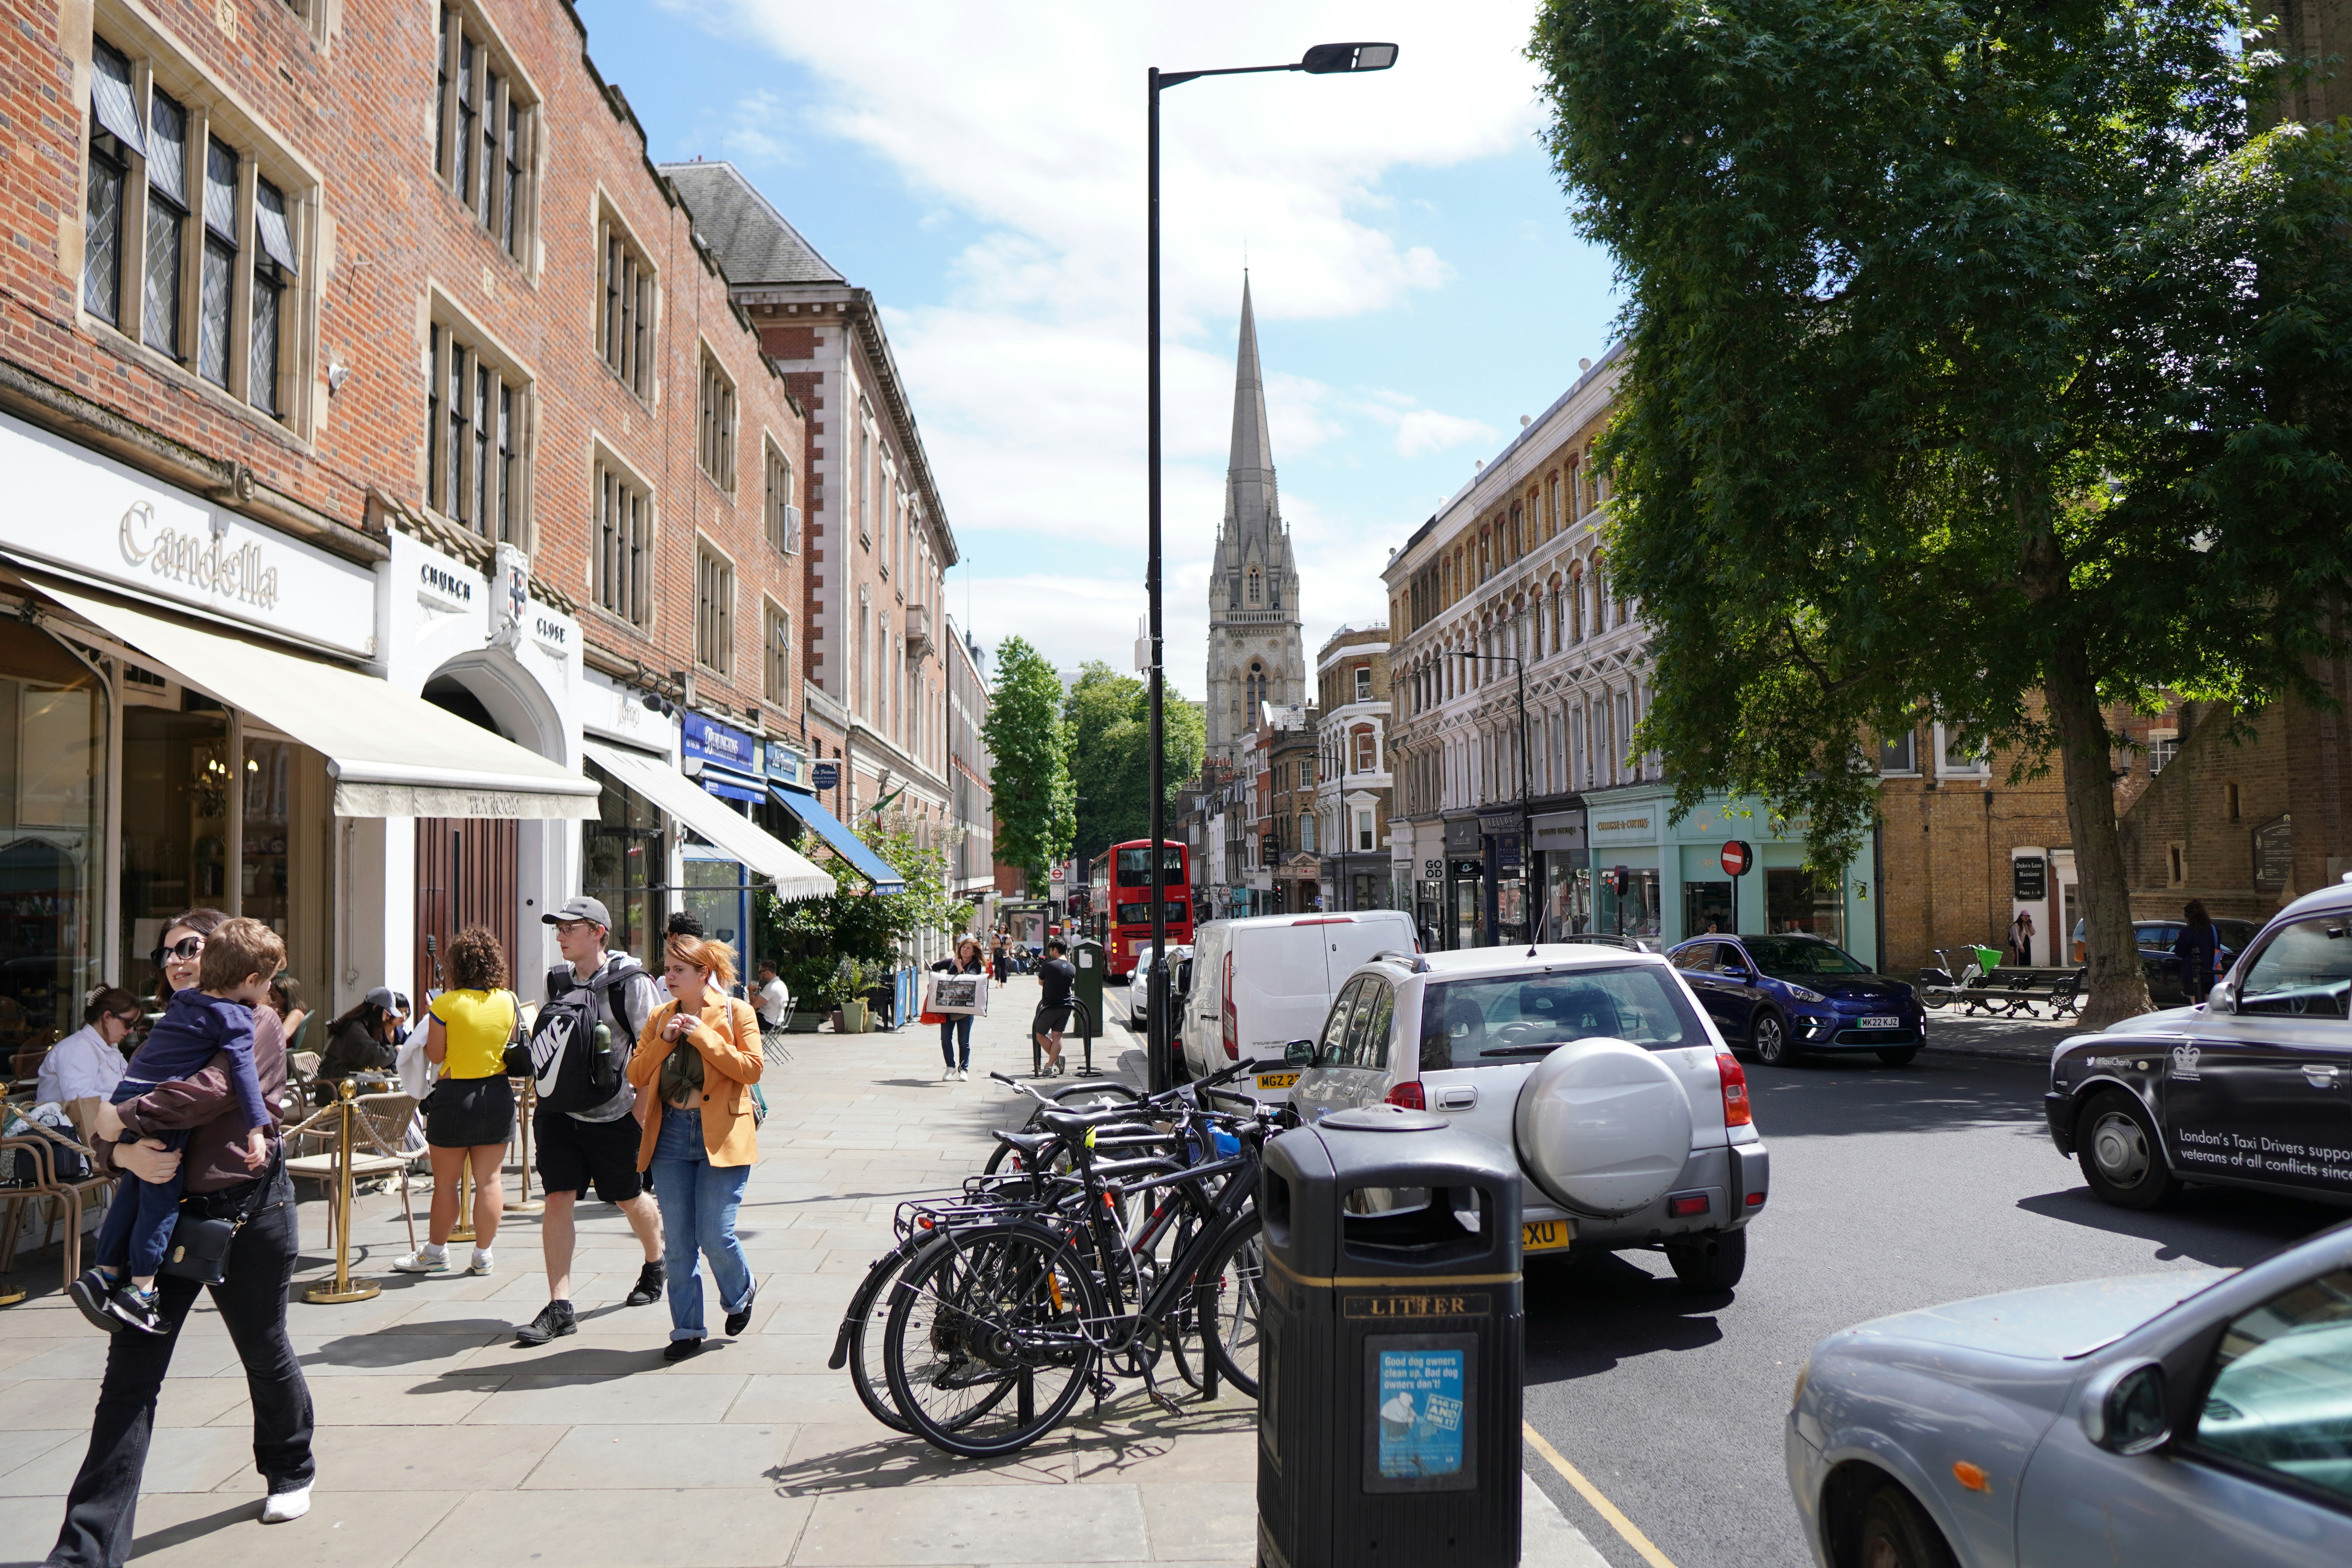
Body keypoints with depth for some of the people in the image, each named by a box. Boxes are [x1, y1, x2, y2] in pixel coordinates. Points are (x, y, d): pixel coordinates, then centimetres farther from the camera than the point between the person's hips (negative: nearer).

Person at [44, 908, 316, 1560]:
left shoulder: (257, 1026, -5)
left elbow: (211, 1091, -25)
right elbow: (107, 1133, 6)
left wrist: (123, 1118, -16)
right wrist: (124, 1152, -17)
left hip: (245, 1211, -5)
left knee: (265, 1353, 12)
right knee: (130, 1372, -3)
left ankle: (290, 1472, 38)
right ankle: (87, 1550, -1)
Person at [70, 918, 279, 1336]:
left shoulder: (185, 1000, 17)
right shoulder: (236, 1018, -7)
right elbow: (242, 1070, -15)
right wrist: (257, 1128, -16)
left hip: (127, 1095, 8)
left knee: (134, 1189, 19)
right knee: (161, 1195, -1)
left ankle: (105, 1273, 24)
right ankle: (140, 1289, -1)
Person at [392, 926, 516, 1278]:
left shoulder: (446, 1004, -11)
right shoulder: (509, 1002, -1)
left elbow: (435, 1055, -5)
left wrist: (428, 1019, 8)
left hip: (454, 1095, -3)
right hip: (498, 1094, 3)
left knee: (445, 1181, 9)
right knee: (490, 1180, 6)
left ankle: (436, 1252, 21)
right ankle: (483, 1255, 11)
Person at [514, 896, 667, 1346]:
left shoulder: (631, 983, -11)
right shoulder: (557, 981, 7)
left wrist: (645, 1102, -15)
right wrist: (547, 1089, 13)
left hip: (613, 1114, -4)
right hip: (558, 1109, 4)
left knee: (629, 1199, 13)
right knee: (557, 1200, -5)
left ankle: (655, 1265, 40)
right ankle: (559, 1307, -3)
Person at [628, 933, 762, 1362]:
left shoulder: (736, 1012, -1)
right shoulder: (660, 1017, 12)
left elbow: (752, 1069, -11)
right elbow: (636, 1076, 8)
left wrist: (704, 1036, -14)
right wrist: (663, 1041, -7)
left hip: (721, 1134, -4)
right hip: (671, 1134, 4)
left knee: (714, 1235, -7)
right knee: (678, 1240, 4)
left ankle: (741, 1292, 24)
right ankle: (687, 1331, 15)